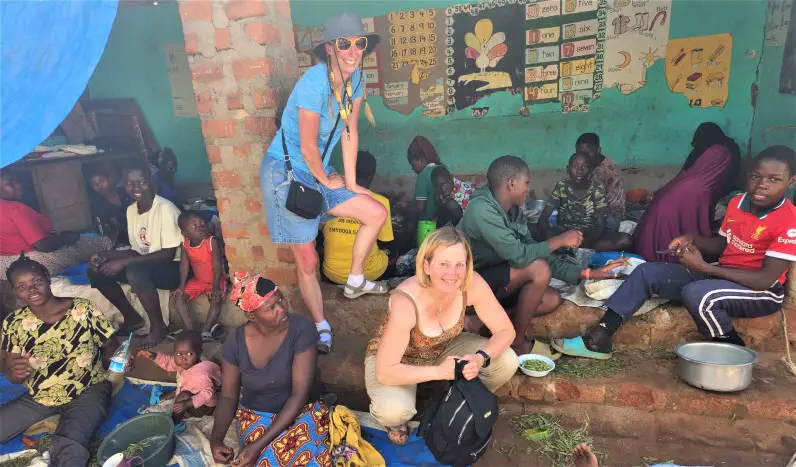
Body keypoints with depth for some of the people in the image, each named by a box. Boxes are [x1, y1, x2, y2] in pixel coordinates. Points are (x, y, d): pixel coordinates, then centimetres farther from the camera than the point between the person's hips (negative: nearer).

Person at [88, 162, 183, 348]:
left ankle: (158, 326, -14)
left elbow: (169, 254, -23)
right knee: (96, 271, -3)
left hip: (172, 268, -8)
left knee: (135, 270, -35)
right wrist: (107, 255, -7)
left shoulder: (165, 208, -19)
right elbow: (137, 250, 11)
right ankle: (132, 318, 12)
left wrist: (124, 262, -24)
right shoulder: (131, 209, 5)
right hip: (144, 267, 8)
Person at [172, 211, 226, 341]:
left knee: (217, 299, -28)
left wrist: (215, 286, -30)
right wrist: (182, 285, -8)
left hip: (216, 280, -5)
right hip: (197, 280, 5)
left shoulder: (212, 242, -23)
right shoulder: (185, 245, -9)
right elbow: (184, 265, -3)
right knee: (179, 296, -6)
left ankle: (206, 330, -12)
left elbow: (217, 265, -24)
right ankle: (189, 328, -3)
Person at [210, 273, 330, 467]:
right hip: (256, 416, 2)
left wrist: (260, 444, -26)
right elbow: (228, 396, 1)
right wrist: (215, 438, -17)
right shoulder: (235, 342, -12)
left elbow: (300, 394, -22)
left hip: (300, 411, -2)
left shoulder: (301, 329, -22)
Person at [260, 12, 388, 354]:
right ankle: (322, 328, 17)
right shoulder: (315, 82, -25)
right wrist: (327, 180, -5)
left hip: (318, 172, 8)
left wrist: (350, 182, 5)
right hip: (286, 172, -7)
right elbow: (308, 147, -21)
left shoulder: (356, 76, -1)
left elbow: (350, 132, 4)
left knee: (377, 213, 5)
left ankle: (355, 282, 22)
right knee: (308, 261, -3)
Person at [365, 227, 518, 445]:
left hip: (442, 349, 4)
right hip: (393, 361, -4)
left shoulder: (472, 284, -26)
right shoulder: (405, 302, -38)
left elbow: (505, 331, -14)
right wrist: (440, 371, -34)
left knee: (507, 361, -15)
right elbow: (385, 372, -33)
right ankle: (394, 420, 6)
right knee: (395, 410, -34)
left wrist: (480, 359, -32)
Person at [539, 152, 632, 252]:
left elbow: (601, 225, -13)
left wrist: (585, 243, -32)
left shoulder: (597, 189, -9)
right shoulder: (561, 187, -9)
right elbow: (543, 217, -14)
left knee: (626, 240, -25)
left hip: (590, 234, 2)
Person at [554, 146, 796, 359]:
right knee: (647, 271, -8)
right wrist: (693, 240, -5)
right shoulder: (737, 202, 3)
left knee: (696, 294, -37)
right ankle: (598, 339, -13)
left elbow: (766, 279, -24)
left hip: (762, 292, -7)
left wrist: (703, 267, -25)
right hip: (721, 276, 8)